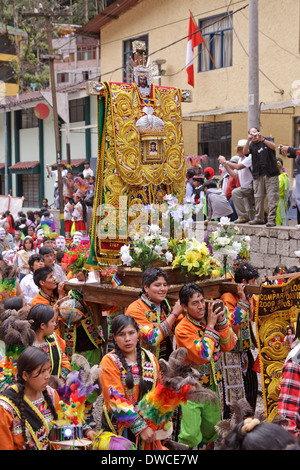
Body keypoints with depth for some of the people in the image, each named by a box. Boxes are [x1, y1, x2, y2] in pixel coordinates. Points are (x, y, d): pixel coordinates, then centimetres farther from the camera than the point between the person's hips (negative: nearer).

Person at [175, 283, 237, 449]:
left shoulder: (210, 319, -1)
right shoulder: (182, 329, -18)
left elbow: (228, 345, -5)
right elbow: (203, 355, -26)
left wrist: (221, 320, -16)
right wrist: (210, 326, -22)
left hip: (212, 384, 6)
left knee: (212, 429, 17)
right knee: (191, 434, -9)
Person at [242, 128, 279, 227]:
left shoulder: (266, 141, 8)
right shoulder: (251, 145, 14)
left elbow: (273, 147, -12)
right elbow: (245, 152, -6)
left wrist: (262, 139, -22)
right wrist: (248, 140, -18)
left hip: (271, 174, -3)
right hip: (258, 175, 3)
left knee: (272, 196, -8)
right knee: (258, 197, 4)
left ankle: (272, 219, -10)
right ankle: (259, 218, 12)